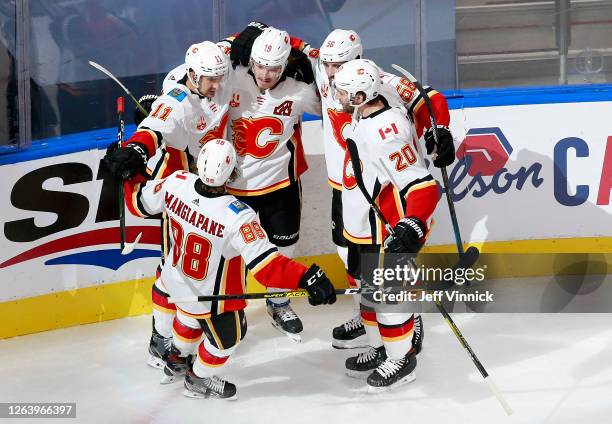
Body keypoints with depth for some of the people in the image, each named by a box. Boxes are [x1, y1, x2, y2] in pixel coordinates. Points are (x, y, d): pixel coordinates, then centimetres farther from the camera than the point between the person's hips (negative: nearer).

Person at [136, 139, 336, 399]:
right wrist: (308, 278, -42)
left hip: (176, 278, 6)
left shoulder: (177, 182, -24)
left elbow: (146, 202, -3)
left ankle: (176, 361, 61)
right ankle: (199, 381, 49)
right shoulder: (237, 216, -40)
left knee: (191, 316, 37)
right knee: (228, 335, 25)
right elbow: (265, 264, -42)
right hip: (212, 298, -5)